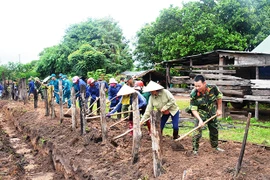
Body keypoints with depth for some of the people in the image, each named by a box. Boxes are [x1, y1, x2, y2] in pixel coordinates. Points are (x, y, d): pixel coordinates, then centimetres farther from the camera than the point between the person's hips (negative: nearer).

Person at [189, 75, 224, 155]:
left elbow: (219, 97, -3)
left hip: (212, 113, 3)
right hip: (201, 113, -3)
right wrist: (200, 119, -34)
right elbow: (193, 109, -23)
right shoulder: (194, 94, -30)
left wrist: (219, 109, 2)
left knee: (214, 130, 18)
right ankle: (195, 149, 2)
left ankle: (215, 146, 41)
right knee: (197, 131, -13)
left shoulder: (212, 88, -25)